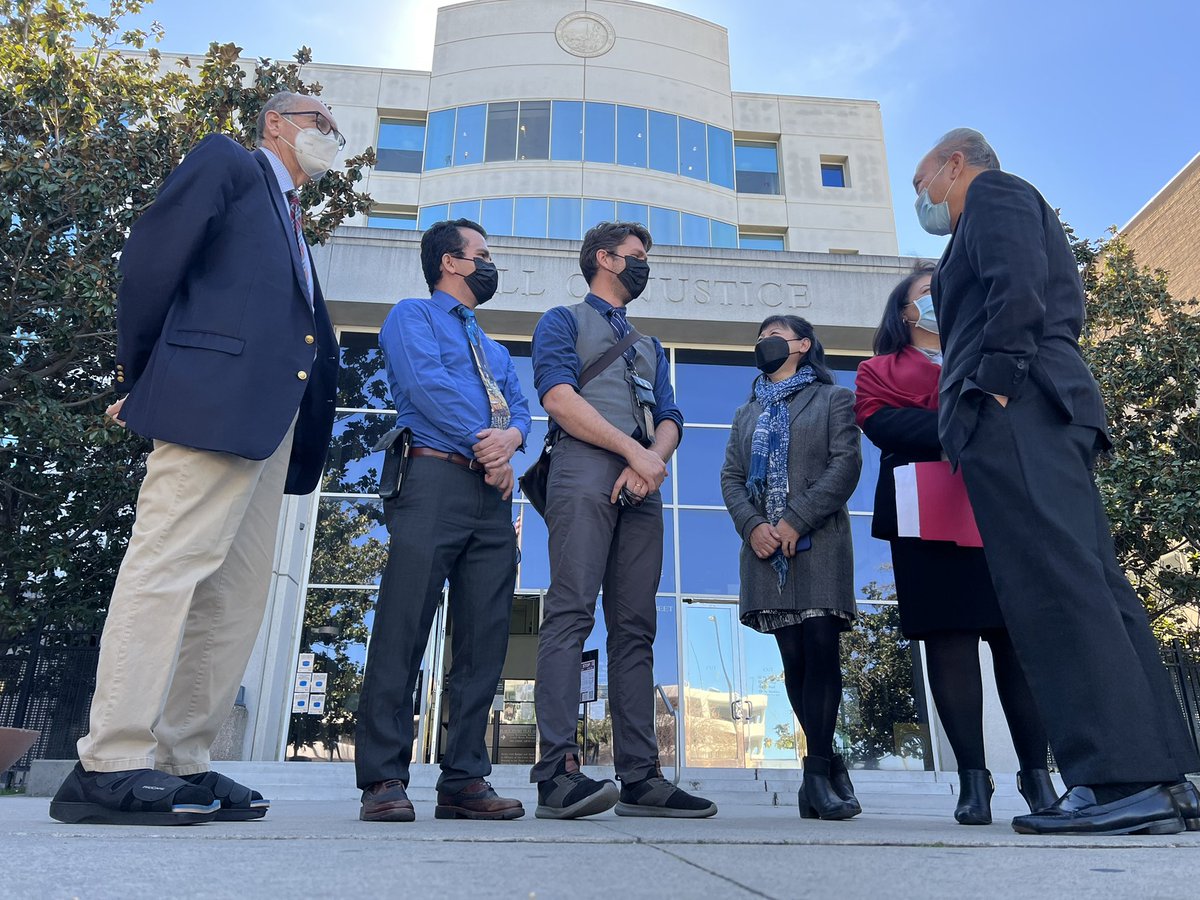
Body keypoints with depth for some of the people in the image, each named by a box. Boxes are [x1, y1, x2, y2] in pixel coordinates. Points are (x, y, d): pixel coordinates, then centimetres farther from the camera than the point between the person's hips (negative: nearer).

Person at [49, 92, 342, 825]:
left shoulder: (290, 223, 32)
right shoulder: (227, 163, 11)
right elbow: (152, 256, -1)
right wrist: (138, 376, 0)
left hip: (272, 417, 8)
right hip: (214, 394, -8)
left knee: (235, 597, 4)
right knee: (170, 565, -12)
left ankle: (179, 763, 9)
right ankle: (111, 765, -7)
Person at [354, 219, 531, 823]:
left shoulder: (495, 350, 32)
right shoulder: (412, 316, 12)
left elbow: (520, 408, 17)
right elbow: (429, 385, -6)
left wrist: (510, 437, -7)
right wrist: (487, 451, -7)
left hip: (493, 496, 7)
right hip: (435, 479, -6)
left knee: (484, 638, 0)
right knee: (404, 627, -10)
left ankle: (464, 779, 5)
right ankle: (384, 780, -4)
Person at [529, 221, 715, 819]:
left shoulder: (649, 348, 33)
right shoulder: (564, 321, 15)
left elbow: (669, 421, 19)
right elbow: (560, 398, -3)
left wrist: (652, 463, -4)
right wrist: (637, 451, -8)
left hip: (642, 486, 6)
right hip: (585, 472, -6)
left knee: (636, 627, 0)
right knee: (571, 612, -16)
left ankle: (641, 777, 0)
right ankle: (558, 771, -18)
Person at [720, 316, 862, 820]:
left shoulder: (833, 399, 11)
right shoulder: (747, 413, 24)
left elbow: (846, 465, -3)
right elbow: (731, 476, 13)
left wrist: (795, 520, -14)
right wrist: (752, 526, -7)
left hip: (818, 543, -3)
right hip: (765, 548, 4)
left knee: (821, 649, -12)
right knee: (794, 657, 1)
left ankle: (817, 771, -6)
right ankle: (830, 765, 9)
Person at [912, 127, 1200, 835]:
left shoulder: (994, 192, 8)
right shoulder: (992, 224, 35)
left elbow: (1018, 286, -11)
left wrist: (995, 380, -17)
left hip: (1015, 407, -10)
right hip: (1037, 416, 10)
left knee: (1057, 584, -16)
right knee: (1087, 583, 3)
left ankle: (1126, 778, -18)